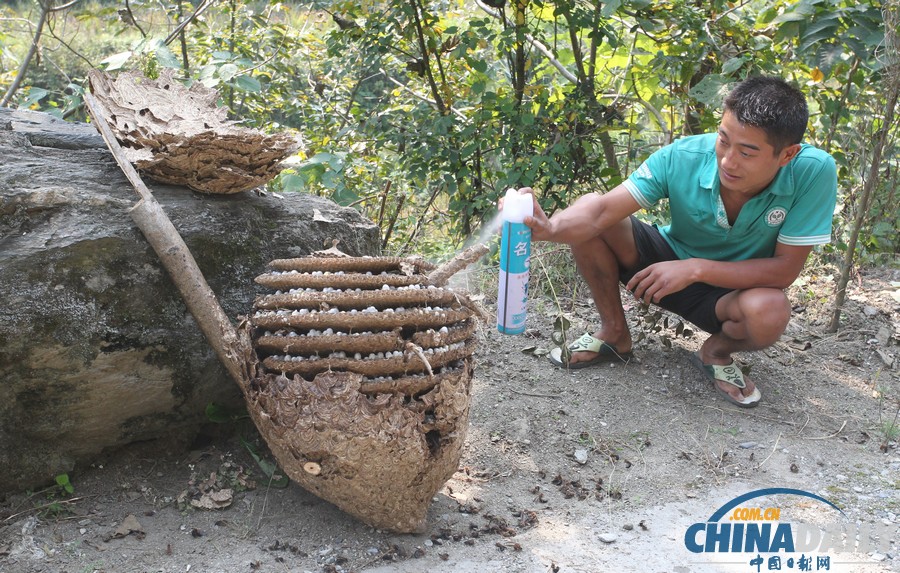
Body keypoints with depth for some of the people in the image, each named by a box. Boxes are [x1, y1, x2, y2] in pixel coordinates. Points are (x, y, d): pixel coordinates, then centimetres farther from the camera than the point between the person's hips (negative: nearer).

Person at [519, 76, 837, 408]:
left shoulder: (813, 172, -29)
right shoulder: (683, 157, -25)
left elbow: (785, 269, -25)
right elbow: (601, 211, -31)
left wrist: (695, 268, -33)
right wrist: (549, 228, -53)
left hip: (734, 287, -1)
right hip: (668, 260, 2)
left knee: (770, 312, -38)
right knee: (588, 213, -22)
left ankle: (717, 352, 1)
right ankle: (614, 334, 1)